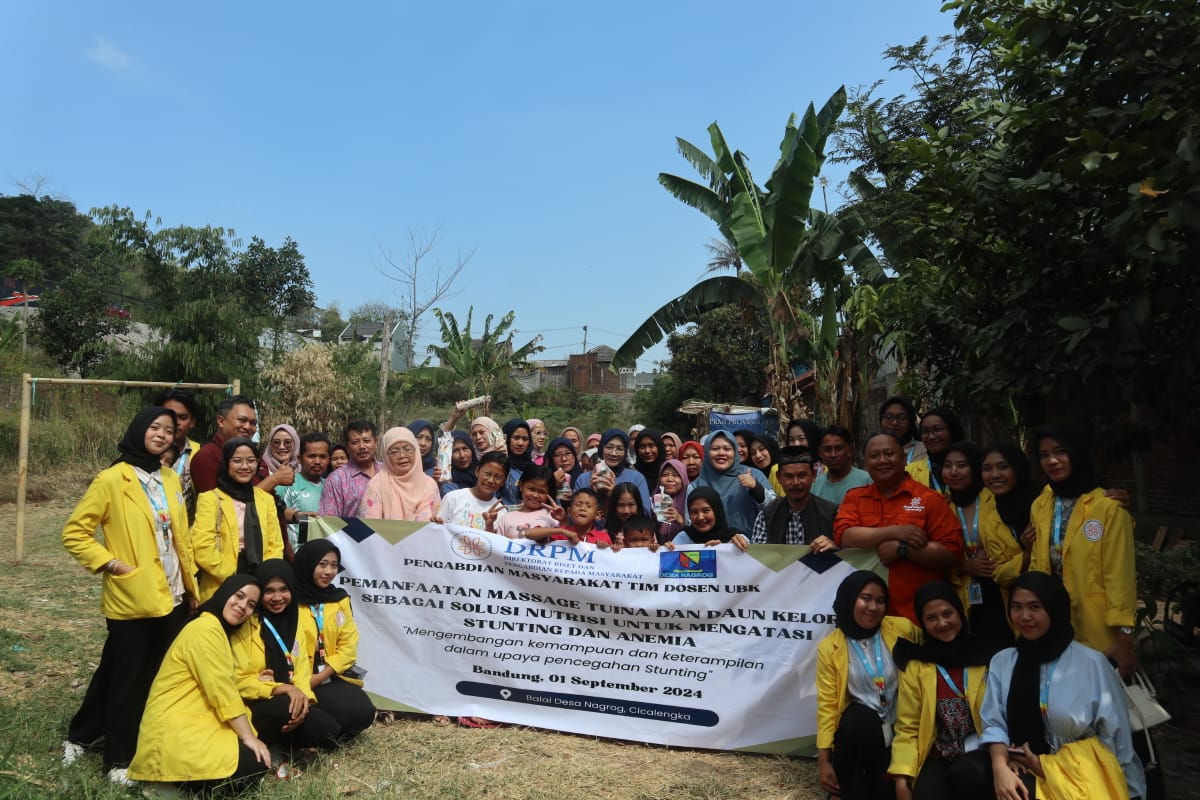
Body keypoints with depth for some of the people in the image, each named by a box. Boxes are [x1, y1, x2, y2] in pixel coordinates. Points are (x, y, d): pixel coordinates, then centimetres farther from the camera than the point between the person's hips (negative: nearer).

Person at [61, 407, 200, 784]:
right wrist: (110, 563, -15)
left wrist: (191, 586, 14)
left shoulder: (171, 479, 10)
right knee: (127, 680, 6)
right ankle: (118, 760, 22)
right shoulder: (112, 479, -10)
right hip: (132, 599, -6)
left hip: (172, 597, 6)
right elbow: (74, 532, -8)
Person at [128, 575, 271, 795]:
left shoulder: (220, 630, 20)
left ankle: (177, 780, 5)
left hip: (197, 723, 10)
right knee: (254, 764, -18)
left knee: (260, 753, 2)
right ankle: (169, 783, -6)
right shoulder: (206, 628, -14)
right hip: (174, 731, -10)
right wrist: (248, 737, -15)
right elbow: (222, 690, -18)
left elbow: (222, 687, 12)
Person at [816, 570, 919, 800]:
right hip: (859, 727, 0)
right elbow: (827, 704, -3)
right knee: (862, 719, -33)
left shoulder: (903, 629, -6)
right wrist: (824, 759, -8)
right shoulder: (830, 647, -6)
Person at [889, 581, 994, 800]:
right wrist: (901, 776, -10)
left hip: (981, 750, 0)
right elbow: (908, 727, 3)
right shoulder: (915, 666, 3)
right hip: (940, 755, 0)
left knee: (964, 773, -31)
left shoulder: (987, 654, 3)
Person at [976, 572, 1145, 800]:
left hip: (1084, 777, -3)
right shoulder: (1001, 662, 10)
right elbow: (994, 723, 3)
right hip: (1024, 772, 3)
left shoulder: (1092, 664, -1)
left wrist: (1048, 767, -6)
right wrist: (1000, 767, -16)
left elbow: (1115, 740, -1)